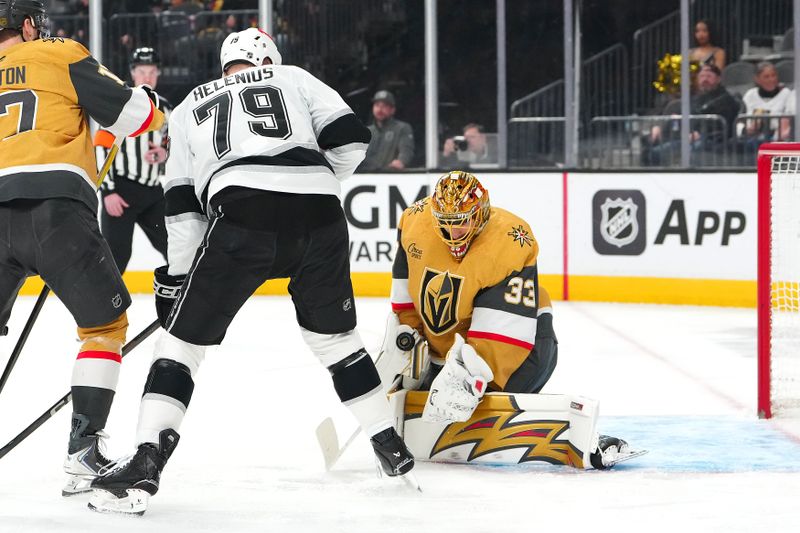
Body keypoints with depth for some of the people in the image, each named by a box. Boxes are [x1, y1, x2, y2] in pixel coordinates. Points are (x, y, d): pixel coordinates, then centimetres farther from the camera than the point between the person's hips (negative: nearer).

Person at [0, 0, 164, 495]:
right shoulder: (61, 56, 11)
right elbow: (135, 115, 7)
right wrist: (147, 102, 28)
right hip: (57, 208, -3)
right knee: (104, 323, 12)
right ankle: (84, 447, 0)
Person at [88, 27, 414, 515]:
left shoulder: (190, 107, 29)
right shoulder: (294, 78, 28)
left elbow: (184, 205, 21)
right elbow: (350, 138, 13)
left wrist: (176, 279, 23)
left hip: (242, 212, -2)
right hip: (319, 218, 2)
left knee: (185, 337, 5)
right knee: (334, 334, 23)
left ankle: (147, 464, -10)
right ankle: (392, 450, 28)